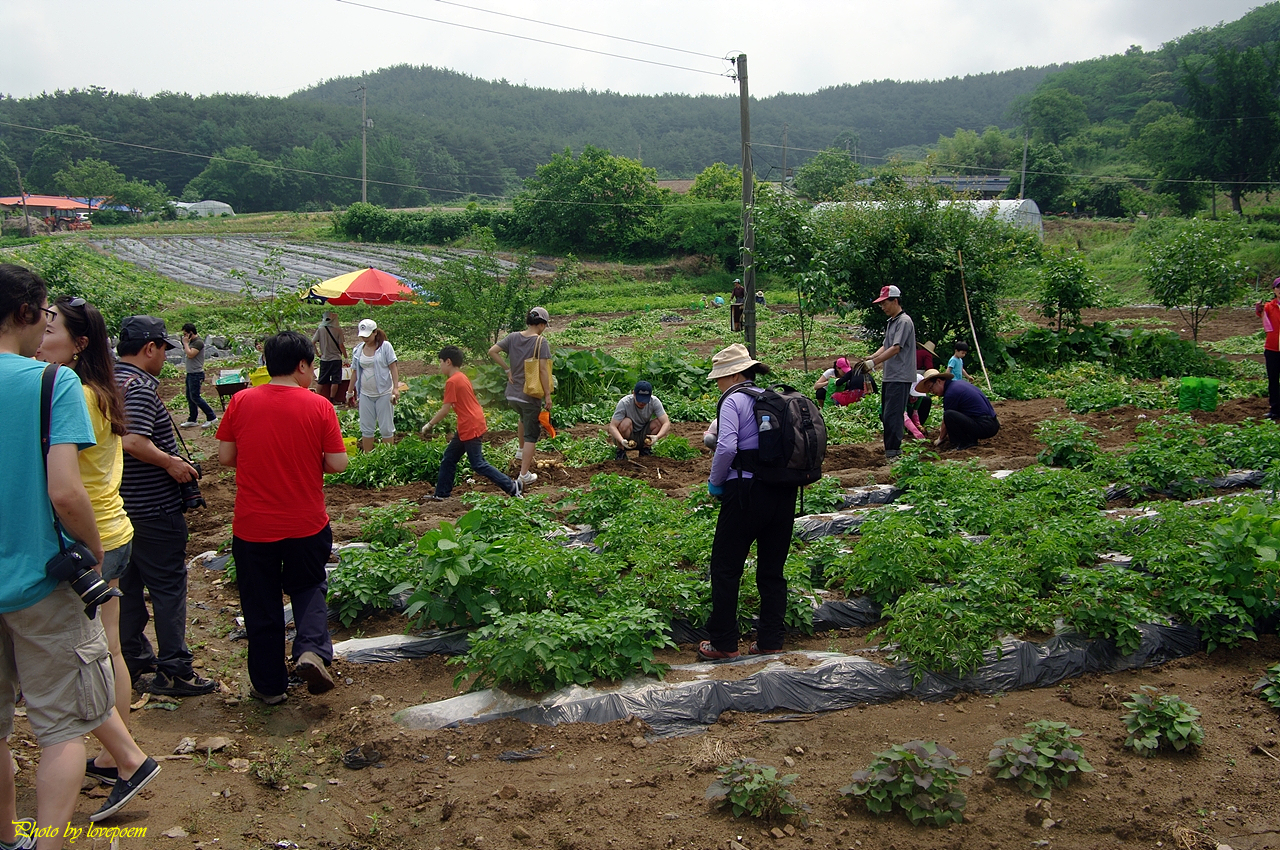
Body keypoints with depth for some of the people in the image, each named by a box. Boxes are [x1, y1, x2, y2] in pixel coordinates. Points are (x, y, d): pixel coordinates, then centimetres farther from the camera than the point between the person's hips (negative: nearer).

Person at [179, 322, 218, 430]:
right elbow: (186, 353, 19)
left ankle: (211, 417, -4)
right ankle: (192, 420, 19)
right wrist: (185, 344, 6)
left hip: (196, 374, -10)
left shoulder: (199, 342, -16)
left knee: (195, 397, -9)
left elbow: (190, 354, -25)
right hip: (190, 373, 10)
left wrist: (186, 343, -14)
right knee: (189, 397, 12)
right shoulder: (191, 342, 14)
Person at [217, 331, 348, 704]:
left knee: (261, 604, 14)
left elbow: (225, 456, 0)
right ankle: (312, 650, -2)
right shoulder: (318, 406, -9)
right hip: (306, 524, -1)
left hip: (252, 526, 1)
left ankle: (269, 685, 23)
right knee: (308, 588, 22)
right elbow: (337, 463, -8)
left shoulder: (241, 402, -5)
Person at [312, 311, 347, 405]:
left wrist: (317, 353, 8)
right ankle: (332, 399, 2)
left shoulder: (320, 329, -2)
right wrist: (345, 357, 0)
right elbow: (341, 345, -10)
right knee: (335, 380, 2)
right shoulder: (338, 329, -10)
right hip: (336, 359, -4)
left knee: (322, 380, 13)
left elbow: (312, 343, -3)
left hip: (324, 359, 4)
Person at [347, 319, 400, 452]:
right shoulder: (358, 350, 6)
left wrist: (396, 388, -15)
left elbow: (393, 367, -8)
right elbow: (355, 371, 13)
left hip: (383, 392, -4)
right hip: (365, 394, 4)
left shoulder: (385, 346, -6)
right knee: (366, 428, 8)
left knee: (386, 428, 3)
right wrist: (350, 391, 15)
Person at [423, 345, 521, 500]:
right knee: (449, 457, 16)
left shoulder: (452, 382, -15)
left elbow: (445, 409, -17)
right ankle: (441, 493, 23)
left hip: (470, 428, -10)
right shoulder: (462, 377, 14)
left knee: (478, 465, -6)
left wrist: (429, 425, -7)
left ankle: (511, 487, -6)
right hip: (466, 428, 10)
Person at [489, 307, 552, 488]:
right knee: (531, 435, 6)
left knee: (524, 417, 37)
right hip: (531, 395, -6)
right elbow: (543, 370, -19)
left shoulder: (513, 337, -1)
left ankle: (522, 451, 47)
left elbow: (492, 352, -5)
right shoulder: (541, 342, -16)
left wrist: (508, 369, 3)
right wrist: (547, 395, -12)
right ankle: (524, 476, 5)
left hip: (512, 393, 6)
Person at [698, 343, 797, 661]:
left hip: (746, 492, -7)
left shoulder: (733, 400, -8)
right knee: (772, 570, 13)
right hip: (784, 493, 7)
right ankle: (770, 641, 16)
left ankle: (723, 643, 7)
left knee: (725, 567, 4)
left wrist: (715, 481, -4)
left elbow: (726, 446, -19)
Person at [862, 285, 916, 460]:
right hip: (889, 376, 10)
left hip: (900, 377, -10)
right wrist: (869, 358, 2)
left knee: (892, 416, -13)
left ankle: (893, 453, -12)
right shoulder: (891, 322, 19)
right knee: (885, 415, 12)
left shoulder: (904, 321, -11)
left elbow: (895, 348, -19)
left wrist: (873, 362, -21)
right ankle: (893, 449, 19)